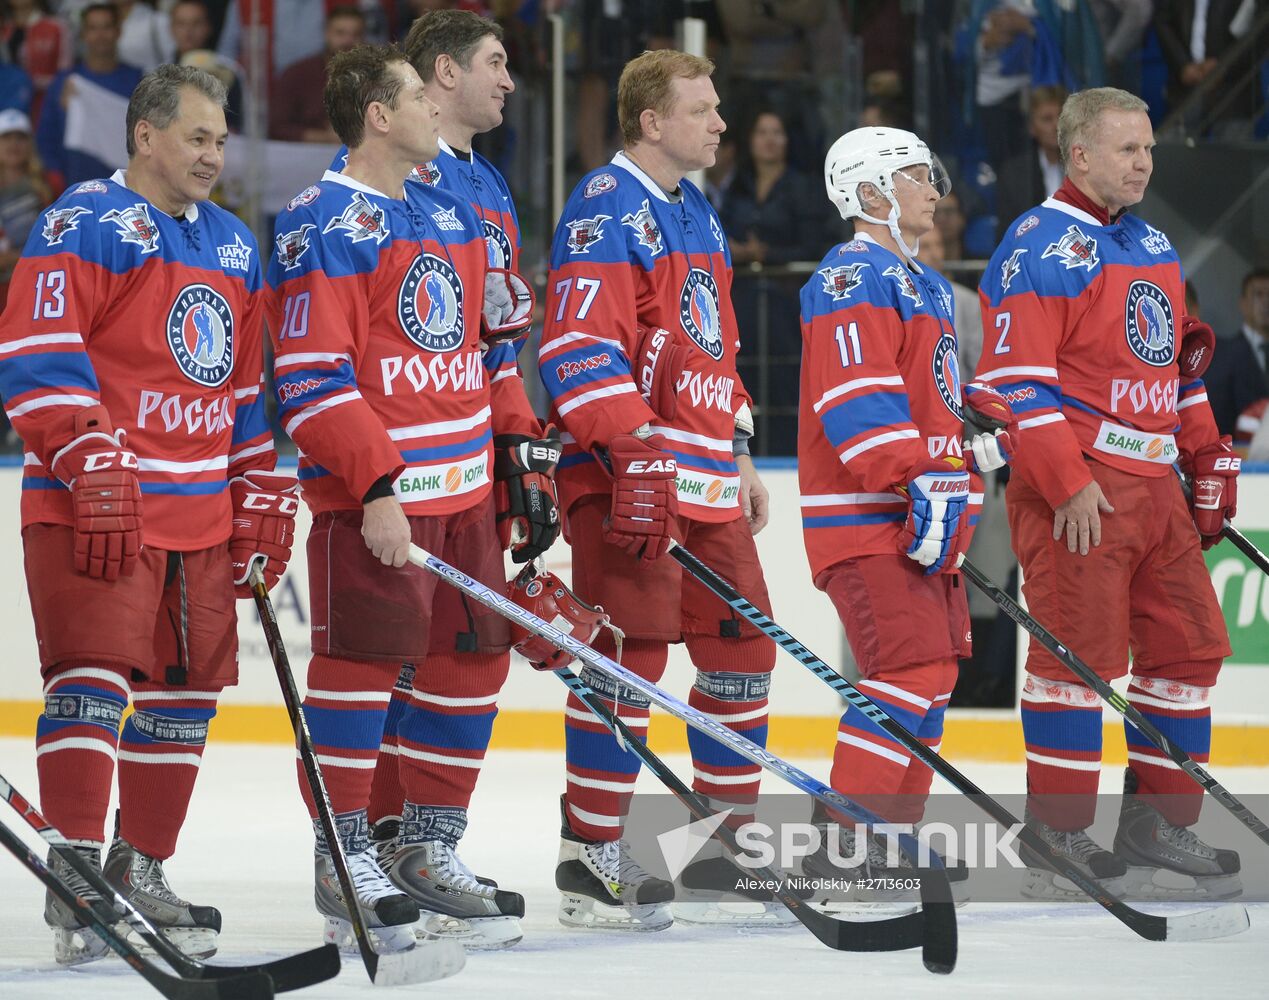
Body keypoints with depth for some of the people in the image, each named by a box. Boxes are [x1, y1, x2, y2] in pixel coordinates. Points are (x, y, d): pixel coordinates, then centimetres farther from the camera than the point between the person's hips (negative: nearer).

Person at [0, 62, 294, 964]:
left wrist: (262, 499, 19)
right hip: (98, 507, -8)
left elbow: (244, 383, 25)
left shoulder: (233, 245, 19)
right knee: (94, 676, -13)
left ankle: (140, 870, 20)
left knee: (187, 688, 9)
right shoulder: (89, 224, -7)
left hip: (201, 515, 8)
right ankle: (75, 882, -13)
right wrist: (91, 464, -23)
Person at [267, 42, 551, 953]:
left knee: (473, 662, 9)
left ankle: (429, 851, 19)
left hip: (465, 492, 8)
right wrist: (375, 488, -21)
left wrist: (520, 458, 18)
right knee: (362, 661, -6)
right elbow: (313, 378, -15)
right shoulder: (323, 226, -10)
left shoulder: (452, 215, 17)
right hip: (371, 493, -8)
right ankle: (345, 861, 2)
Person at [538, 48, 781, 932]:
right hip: (631, 474, -10)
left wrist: (740, 454, 25)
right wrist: (637, 448, -26)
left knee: (742, 649, 12)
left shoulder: (696, 212, 19)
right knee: (632, 655, -11)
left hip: (706, 474, 10)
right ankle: (590, 857, -6)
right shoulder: (608, 211, -11)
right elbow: (579, 346, -20)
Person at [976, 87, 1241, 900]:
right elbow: (1017, 377, -15)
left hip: (1153, 485, 9)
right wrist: (1067, 482, -20)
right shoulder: (1042, 249, -9)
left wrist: (1210, 458, 20)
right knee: (1081, 648, -9)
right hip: (1074, 483, -9)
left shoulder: (1155, 248, 18)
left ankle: (1159, 822, 18)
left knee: (1191, 643, 9)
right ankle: (1058, 835, -3)